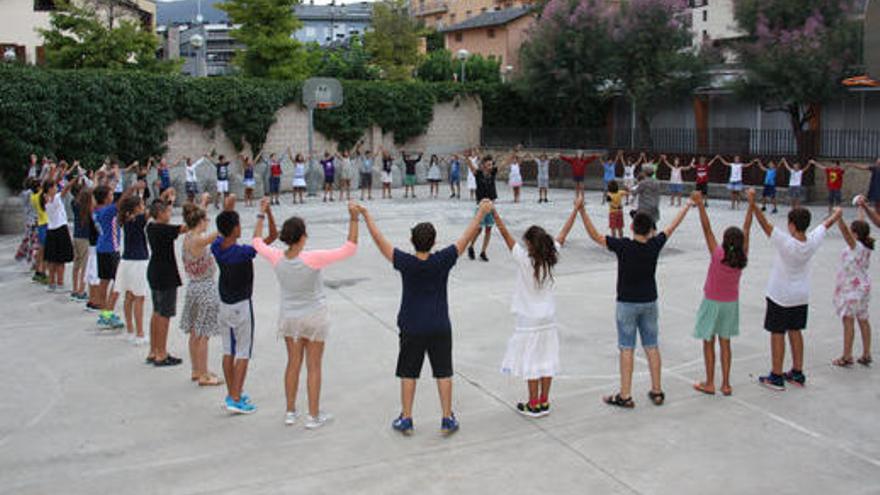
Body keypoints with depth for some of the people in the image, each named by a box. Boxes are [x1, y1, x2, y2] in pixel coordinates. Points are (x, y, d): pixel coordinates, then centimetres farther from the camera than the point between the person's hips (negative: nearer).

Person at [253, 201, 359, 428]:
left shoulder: (276, 258, -14)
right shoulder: (312, 259, -26)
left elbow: (257, 242, 7)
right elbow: (349, 249, -26)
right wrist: (354, 218, -25)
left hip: (288, 316, 4)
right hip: (314, 317, -4)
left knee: (293, 363, 17)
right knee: (313, 366, 8)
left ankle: (290, 412, 27)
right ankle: (313, 416, 16)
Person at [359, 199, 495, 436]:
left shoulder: (405, 263, -14)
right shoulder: (443, 261, -12)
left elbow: (379, 240, -7)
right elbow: (467, 237, -3)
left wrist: (365, 215, 2)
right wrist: (482, 212, 6)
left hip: (411, 329, 0)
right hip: (440, 327, 1)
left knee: (408, 374, 11)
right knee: (443, 373, 10)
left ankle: (406, 419, 18)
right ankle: (448, 419, 14)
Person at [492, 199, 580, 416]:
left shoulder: (523, 259, -17)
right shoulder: (550, 258, -4)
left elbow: (505, 234, -18)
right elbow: (563, 234, 6)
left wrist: (494, 212, -17)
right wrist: (576, 209, 16)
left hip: (529, 319, -5)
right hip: (548, 318, 5)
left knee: (530, 362, 3)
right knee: (546, 360, 11)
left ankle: (534, 405, 9)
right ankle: (544, 402, 19)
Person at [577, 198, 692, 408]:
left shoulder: (623, 246, -18)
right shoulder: (655, 245, -7)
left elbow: (595, 236, -20)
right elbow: (672, 226, 8)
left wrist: (582, 211, -22)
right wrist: (687, 205, 23)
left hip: (627, 303, -4)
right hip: (649, 302, 4)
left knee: (626, 348, 1)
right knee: (651, 346, 12)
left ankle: (625, 396, 3)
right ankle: (657, 391, 19)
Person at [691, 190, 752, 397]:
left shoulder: (718, 255, -22)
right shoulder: (742, 258, -12)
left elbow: (707, 228, -26)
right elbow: (747, 229, -7)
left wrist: (700, 205, -28)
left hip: (712, 303, -4)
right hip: (731, 304, 4)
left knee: (708, 342, 7)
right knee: (725, 342, 13)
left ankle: (709, 383, 11)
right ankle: (726, 384, 15)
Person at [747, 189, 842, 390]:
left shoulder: (786, 243, -27)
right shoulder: (813, 241, -11)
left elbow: (765, 224, -33)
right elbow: (828, 222, 8)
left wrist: (753, 205, -37)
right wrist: (837, 212, 28)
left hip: (780, 296, -6)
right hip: (801, 296, 6)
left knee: (777, 334, 2)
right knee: (795, 331, 18)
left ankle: (776, 377, 8)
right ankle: (797, 373, 25)